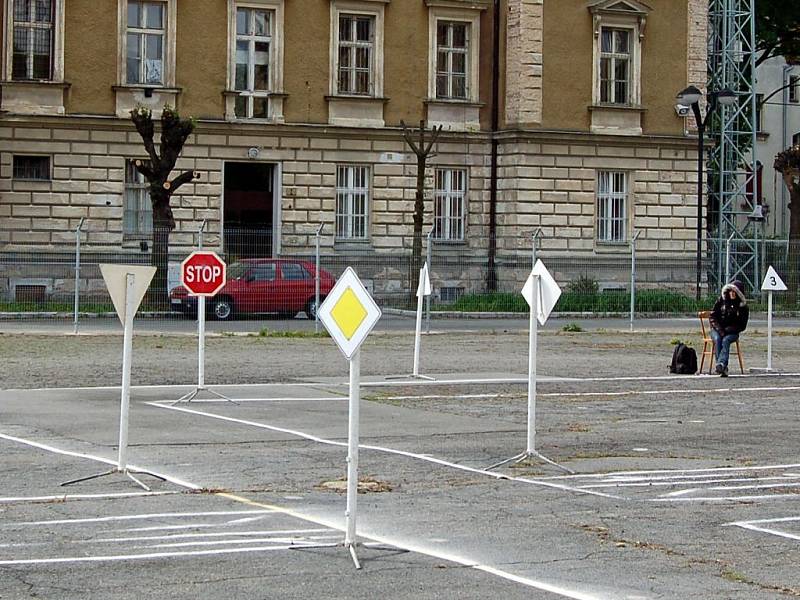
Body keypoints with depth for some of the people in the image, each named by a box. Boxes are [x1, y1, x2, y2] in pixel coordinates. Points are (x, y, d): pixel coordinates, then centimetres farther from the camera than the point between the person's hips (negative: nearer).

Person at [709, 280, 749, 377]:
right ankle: (723, 368, -42)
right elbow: (713, 316, 4)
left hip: (732, 332, -1)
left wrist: (727, 330, -15)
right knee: (717, 339, -32)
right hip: (717, 329, 1)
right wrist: (719, 329, -11)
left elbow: (741, 326, -1)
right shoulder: (722, 300, 6)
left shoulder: (743, 307, 2)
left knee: (725, 340, -34)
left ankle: (721, 364, -53)